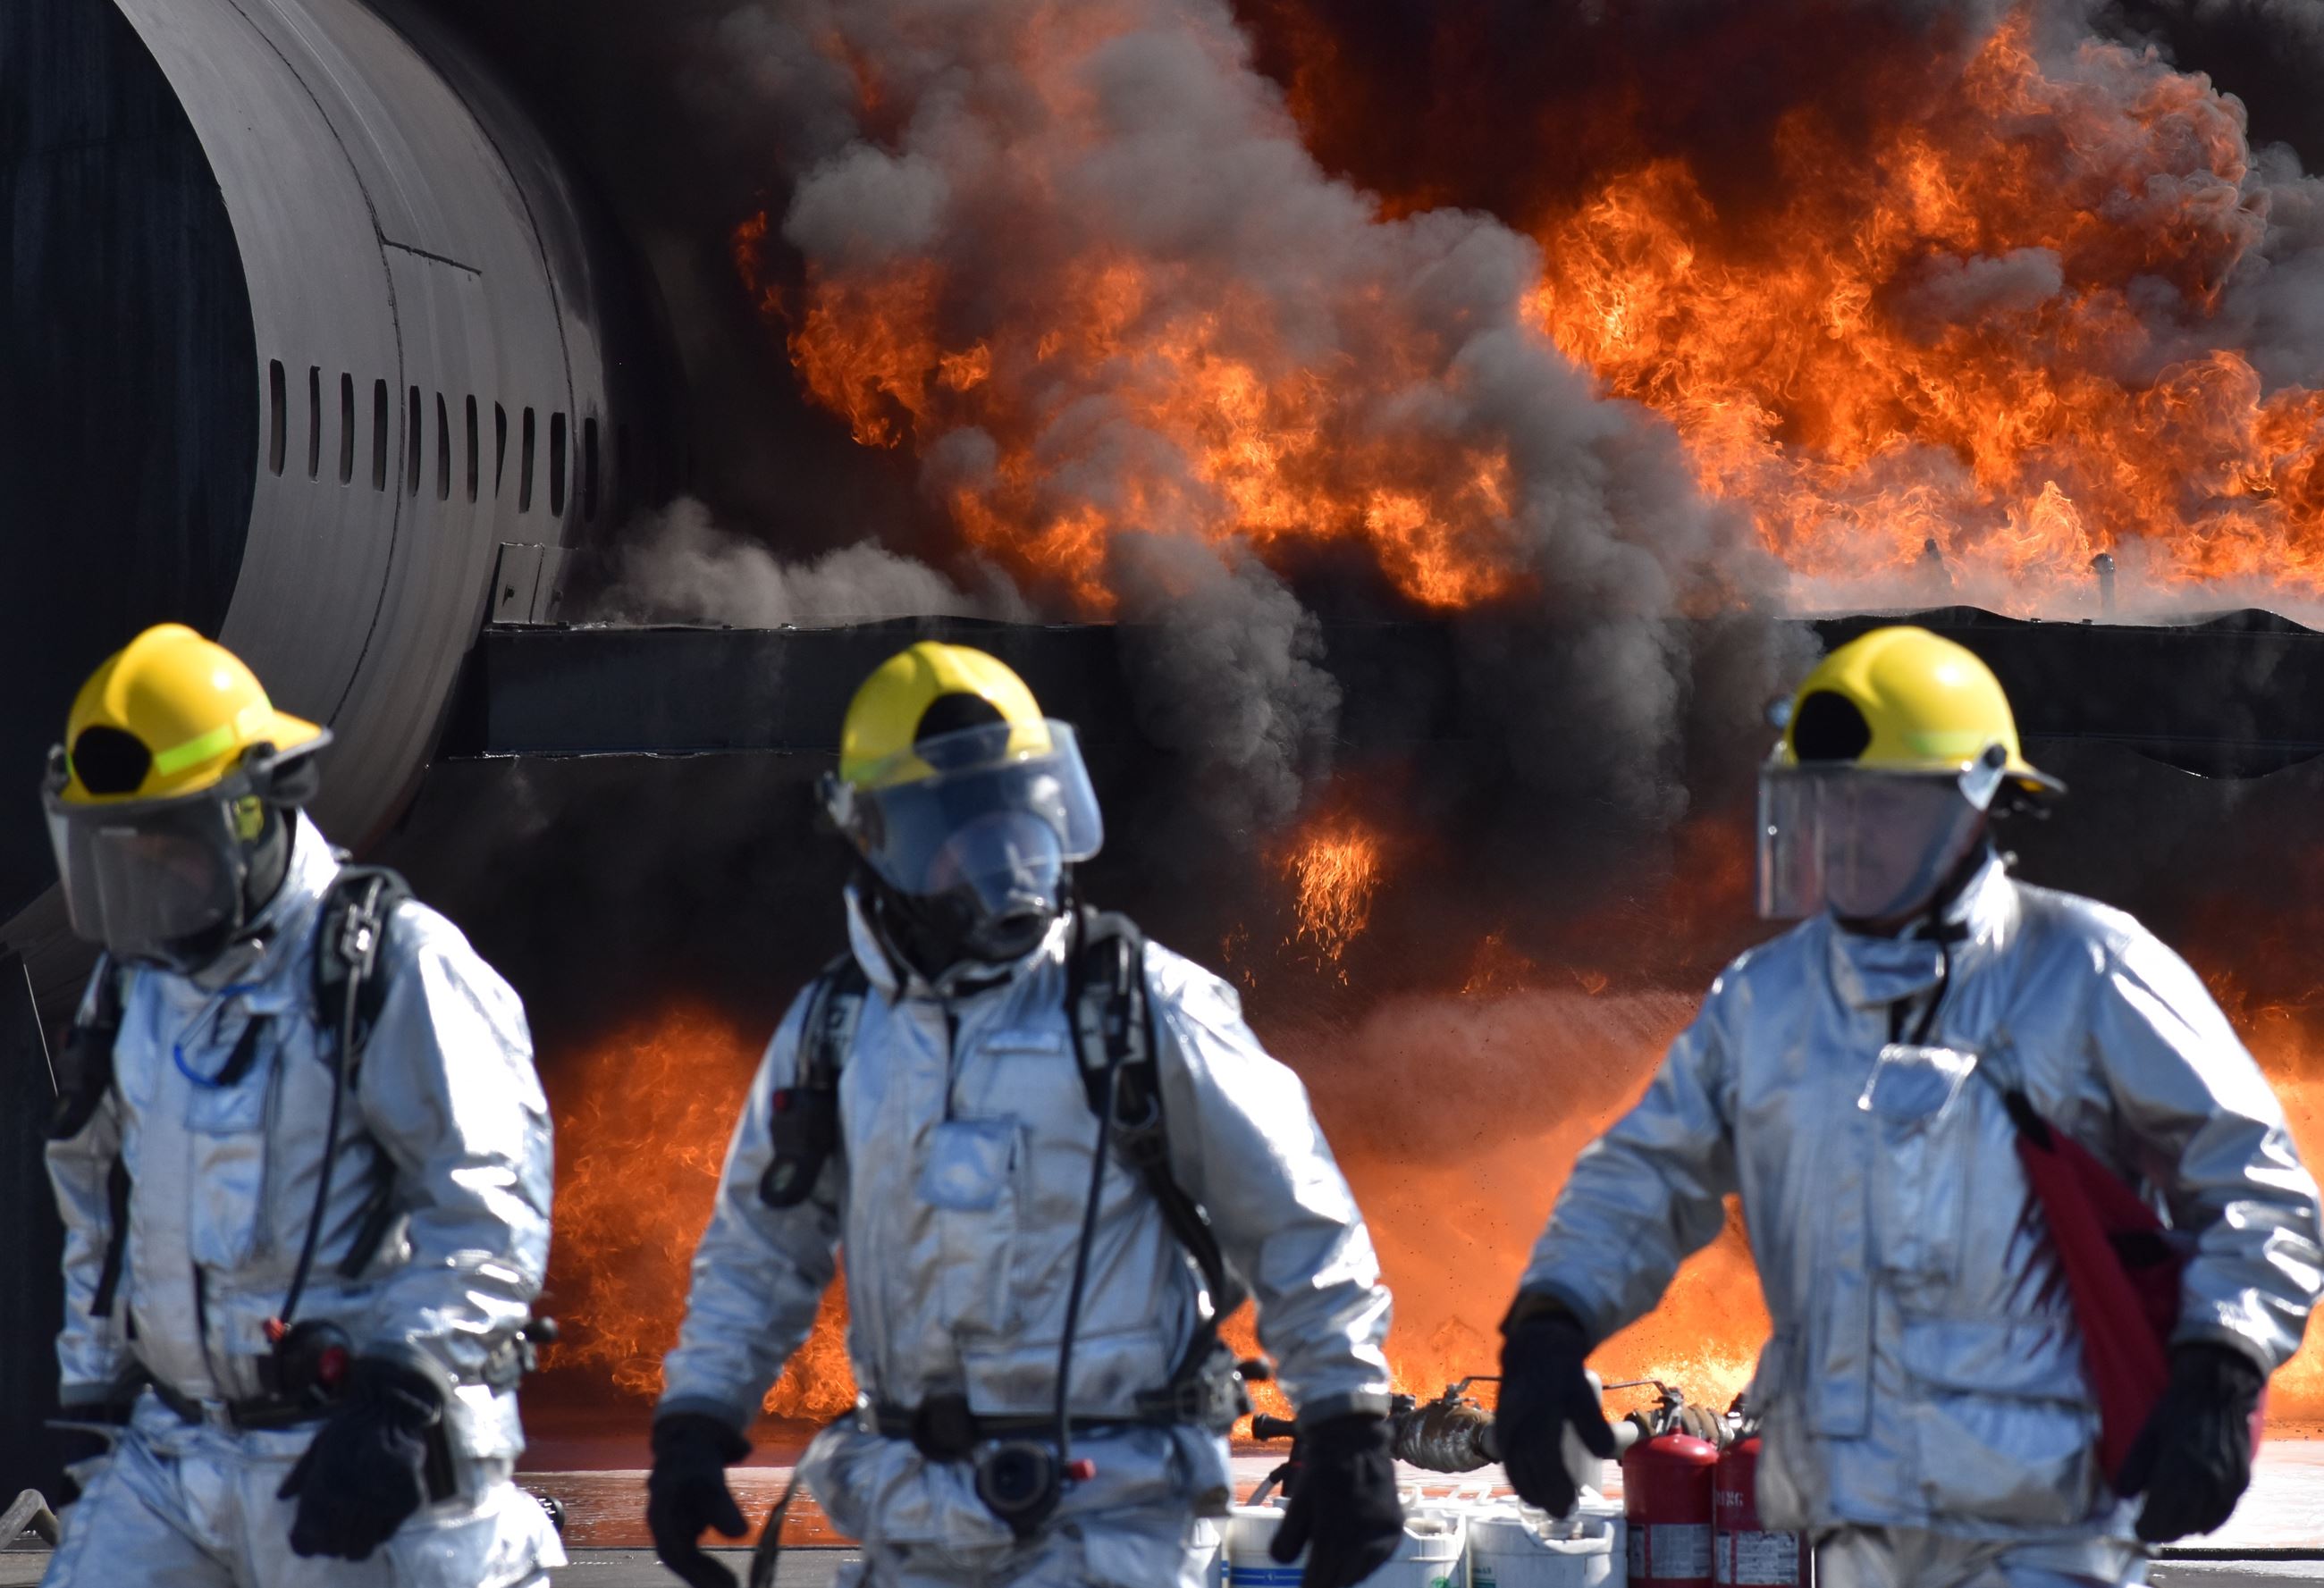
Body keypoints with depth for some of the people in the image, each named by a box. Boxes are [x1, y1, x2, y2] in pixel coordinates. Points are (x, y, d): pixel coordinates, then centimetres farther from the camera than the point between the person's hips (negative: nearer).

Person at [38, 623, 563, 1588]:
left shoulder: (394, 967, -10)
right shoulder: (133, 985, 12)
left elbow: (491, 1209, -14)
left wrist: (402, 1399, -21)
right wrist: (95, 1391, 19)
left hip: (367, 1451, -6)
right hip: (172, 1451, 6)